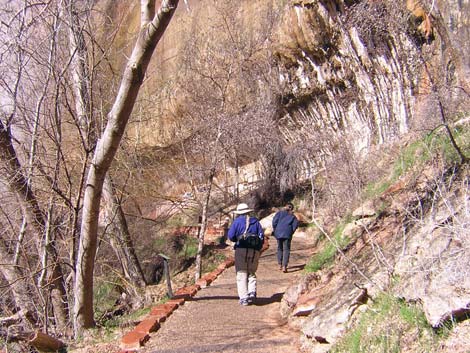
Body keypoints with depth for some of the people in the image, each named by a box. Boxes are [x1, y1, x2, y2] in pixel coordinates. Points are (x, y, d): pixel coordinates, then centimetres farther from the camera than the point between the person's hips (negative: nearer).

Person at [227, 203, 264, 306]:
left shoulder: (237, 221, 3)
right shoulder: (255, 221, 11)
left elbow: (230, 235, -3)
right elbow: (262, 236, 5)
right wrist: (258, 249, 14)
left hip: (241, 250, -3)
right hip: (254, 251, 3)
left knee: (241, 274, 2)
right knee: (251, 273, 16)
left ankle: (244, 298, -3)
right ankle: (252, 292, -4)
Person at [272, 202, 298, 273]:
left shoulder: (280, 213, 11)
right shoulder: (292, 216, 11)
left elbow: (274, 220, -1)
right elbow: (296, 224, -3)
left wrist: (274, 229, 10)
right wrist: (291, 231, 6)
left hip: (278, 233, 2)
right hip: (287, 234, -2)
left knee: (279, 248, 17)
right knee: (286, 249, -2)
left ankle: (280, 265, 21)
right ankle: (284, 266, -15)